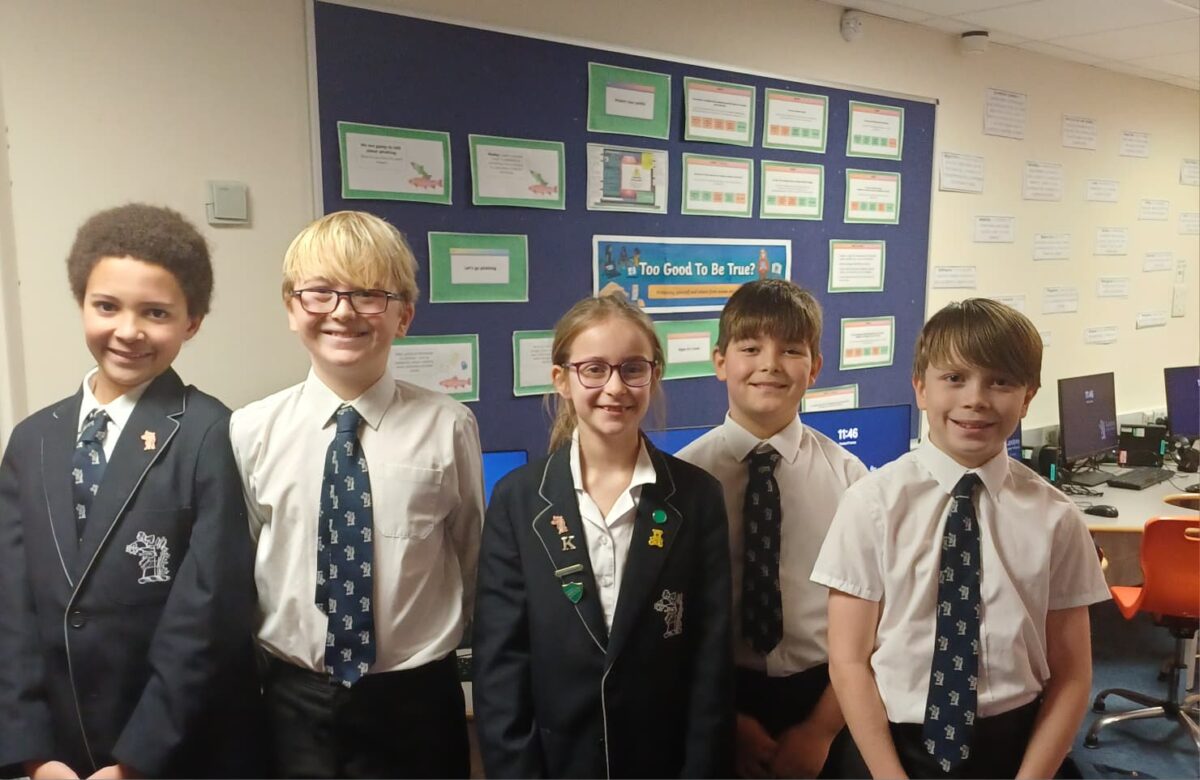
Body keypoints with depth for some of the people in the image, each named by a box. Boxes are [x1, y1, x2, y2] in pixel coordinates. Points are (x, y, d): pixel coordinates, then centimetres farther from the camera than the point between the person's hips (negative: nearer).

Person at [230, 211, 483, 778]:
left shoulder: (447, 427, -10)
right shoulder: (251, 431, -5)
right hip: (295, 702, 1)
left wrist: (439, 637, 7)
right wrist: (254, 666, 7)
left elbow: (474, 562, 2)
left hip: (415, 702, -1)